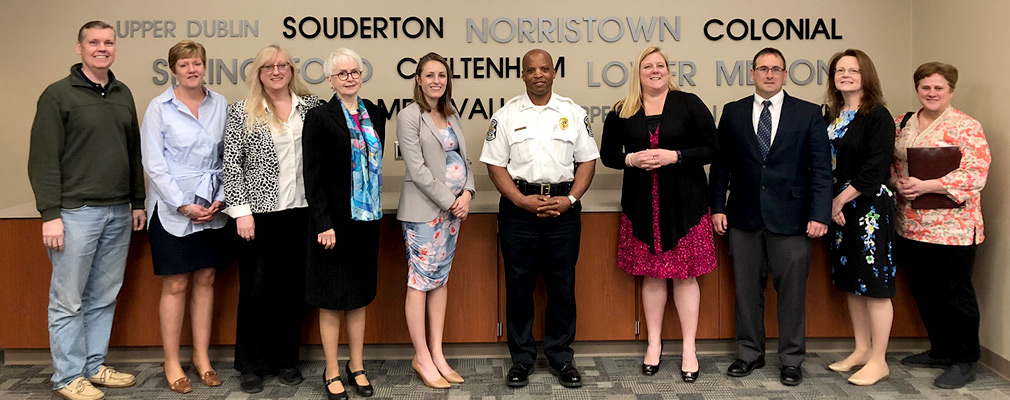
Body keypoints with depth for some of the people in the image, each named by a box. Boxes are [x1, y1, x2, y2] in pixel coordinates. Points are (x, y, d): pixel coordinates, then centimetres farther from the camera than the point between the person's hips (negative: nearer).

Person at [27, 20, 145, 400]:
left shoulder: (123, 94, 12)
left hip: (119, 213, 5)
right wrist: (50, 214, -13)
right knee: (68, 301, 3)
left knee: (104, 297, 12)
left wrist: (137, 202, 14)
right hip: (76, 212, -5)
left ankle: (95, 366, 24)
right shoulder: (58, 95, -5)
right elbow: (44, 159, -8)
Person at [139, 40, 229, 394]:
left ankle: (201, 356, 22)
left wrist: (220, 199, -4)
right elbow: (153, 164, -8)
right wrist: (184, 205, -12)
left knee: (205, 280, 9)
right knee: (175, 284, 2)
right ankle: (172, 364, 15)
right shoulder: (159, 108, -5)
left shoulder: (220, 105, 4)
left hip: (212, 208, 3)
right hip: (172, 209, -3)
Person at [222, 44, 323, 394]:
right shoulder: (241, 112, 1)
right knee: (256, 289, 5)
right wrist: (241, 210, -8)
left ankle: (286, 360, 23)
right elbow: (231, 164, -2)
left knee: (293, 287, 9)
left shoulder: (311, 106, 6)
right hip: (260, 213, -2)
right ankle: (251, 365, 19)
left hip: (302, 211, 2)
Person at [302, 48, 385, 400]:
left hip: (366, 219, 5)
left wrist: (376, 208, 8)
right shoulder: (319, 118, -8)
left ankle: (356, 367, 27)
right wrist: (324, 224, -16)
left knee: (359, 296, 14)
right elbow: (313, 176, -11)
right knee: (332, 298, 5)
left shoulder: (375, 114, 8)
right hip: (334, 220, -5)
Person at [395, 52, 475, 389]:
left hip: (453, 209, 7)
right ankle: (422, 358, 9)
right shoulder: (409, 116, -6)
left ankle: (437, 354, 18)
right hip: (424, 210, -7)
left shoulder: (451, 115, 15)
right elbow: (417, 170, -13)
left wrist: (467, 192, -3)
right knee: (420, 281, -2)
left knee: (440, 279, 10)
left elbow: (464, 159, 15)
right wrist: (450, 201, -13)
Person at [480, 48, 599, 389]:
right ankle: (521, 358, 17)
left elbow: (587, 161, 7)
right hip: (519, 208, -1)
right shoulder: (506, 115, 4)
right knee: (519, 285, 5)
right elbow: (495, 164, 1)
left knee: (562, 285, 6)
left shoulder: (573, 113, 8)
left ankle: (561, 357, 19)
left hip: (563, 208, 1)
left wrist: (569, 199, -7)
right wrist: (522, 200, -11)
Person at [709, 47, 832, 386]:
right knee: (747, 289, 9)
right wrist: (718, 207, 3)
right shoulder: (733, 113, 8)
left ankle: (791, 359, 19)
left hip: (790, 217, -1)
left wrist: (819, 214, -8)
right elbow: (720, 165, 9)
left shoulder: (809, 114, 3)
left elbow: (821, 168, 0)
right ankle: (750, 354, 24)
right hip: (744, 218, 2)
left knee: (791, 290, 4)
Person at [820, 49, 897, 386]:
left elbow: (875, 169, -16)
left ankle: (878, 360, 10)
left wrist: (840, 200, -13)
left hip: (869, 208, -7)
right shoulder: (831, 116, 10)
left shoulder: (878, 116, -10)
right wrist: (831, 203, 0)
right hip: (838, 209, 7)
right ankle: (862, 350, 26)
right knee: (850, 281, 13)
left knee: (874, 283, -1)